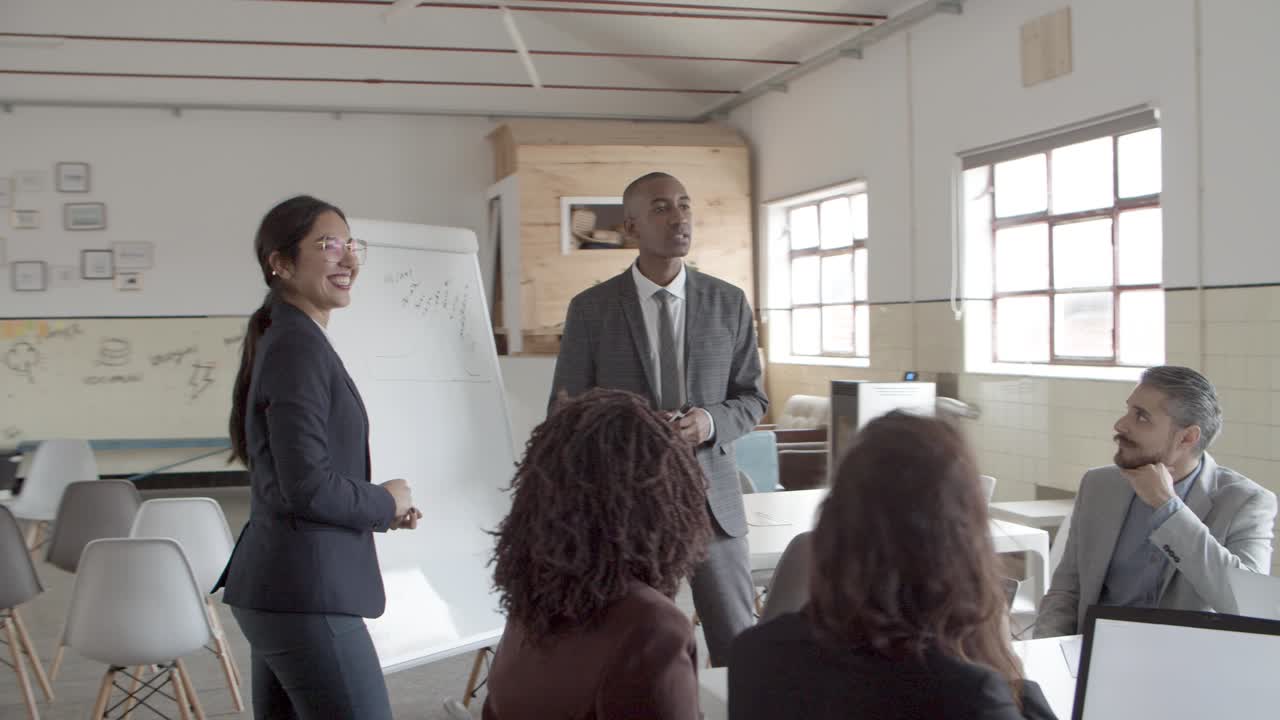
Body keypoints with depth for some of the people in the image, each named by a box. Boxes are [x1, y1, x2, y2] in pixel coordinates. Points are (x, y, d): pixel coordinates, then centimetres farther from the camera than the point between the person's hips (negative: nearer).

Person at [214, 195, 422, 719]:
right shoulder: (299, 347, -15)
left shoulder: (286, 339, 15)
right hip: (305, 593, -10)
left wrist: (378, 508, 10)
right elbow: (309, 488, -23)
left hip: (276, 586, 10)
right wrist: (386, 503, -7)